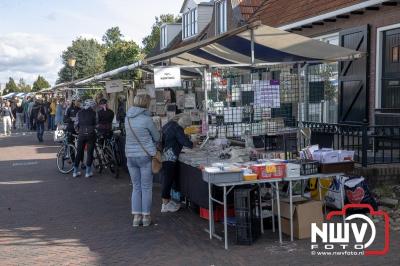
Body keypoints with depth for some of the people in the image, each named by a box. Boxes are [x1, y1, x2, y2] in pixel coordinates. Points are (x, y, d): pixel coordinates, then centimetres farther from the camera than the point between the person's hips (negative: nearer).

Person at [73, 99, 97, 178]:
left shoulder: (79, 113, 5)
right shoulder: (93, 113, -1)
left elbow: (76, 124, 6)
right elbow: (96, 124, 0)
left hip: (81, 134, 3)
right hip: (91, 134, -3)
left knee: (79, 152, 12)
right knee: (90, 152, 4)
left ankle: (75, 171, 16)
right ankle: (88, 172, 6)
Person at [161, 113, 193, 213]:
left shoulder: (169, 125, 16)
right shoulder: (177, 128, -12)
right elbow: (184, 141, -12)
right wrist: (192, 145, 7)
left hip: (163, 155, 10)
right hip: (169, 157, -10)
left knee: (168, 179, 17)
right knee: (168, 179, -4)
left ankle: (167, 201, 26)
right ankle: (165, 205, 2)